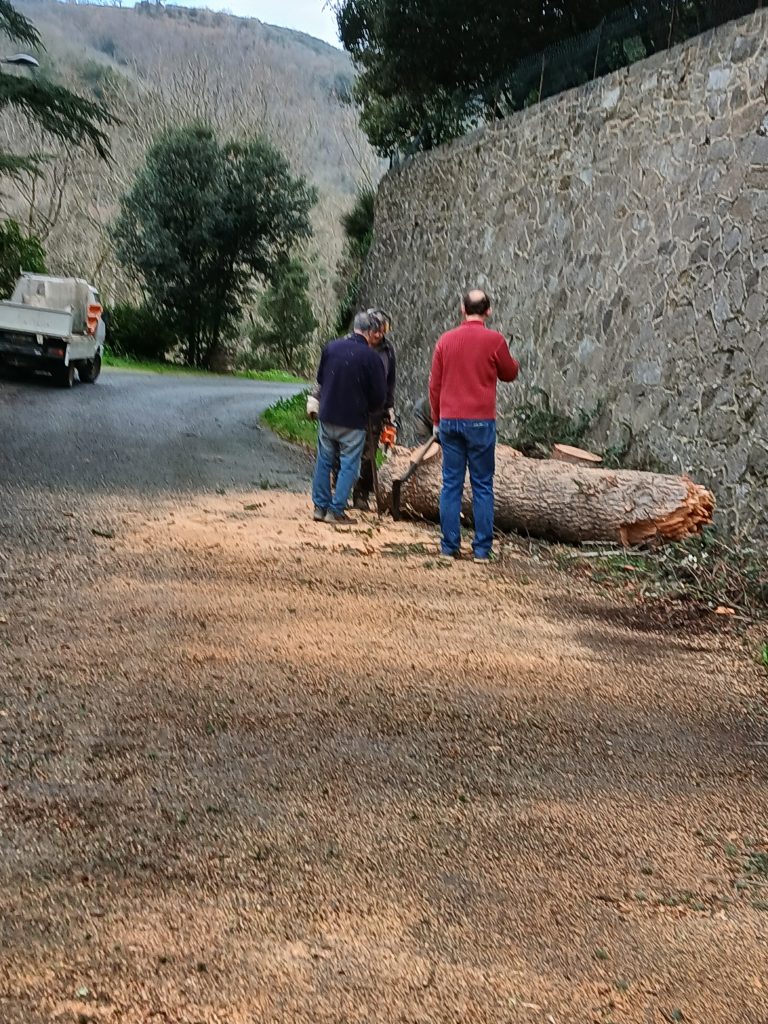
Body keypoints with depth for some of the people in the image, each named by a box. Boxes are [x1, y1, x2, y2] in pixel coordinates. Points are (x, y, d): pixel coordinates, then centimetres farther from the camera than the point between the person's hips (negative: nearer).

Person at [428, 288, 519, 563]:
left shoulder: (446, 340, 5)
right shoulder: (495, 340, -6)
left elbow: (434, 384, 9)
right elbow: (509, 374, 9)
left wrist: (437, 420, 18)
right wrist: (513, 362, 31)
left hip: (449, 421, 3)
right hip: (481, 422, -3)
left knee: (451, 485, 7)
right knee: (482, 486, 4)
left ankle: (449, 546, 7)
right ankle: (482, 548, 5)